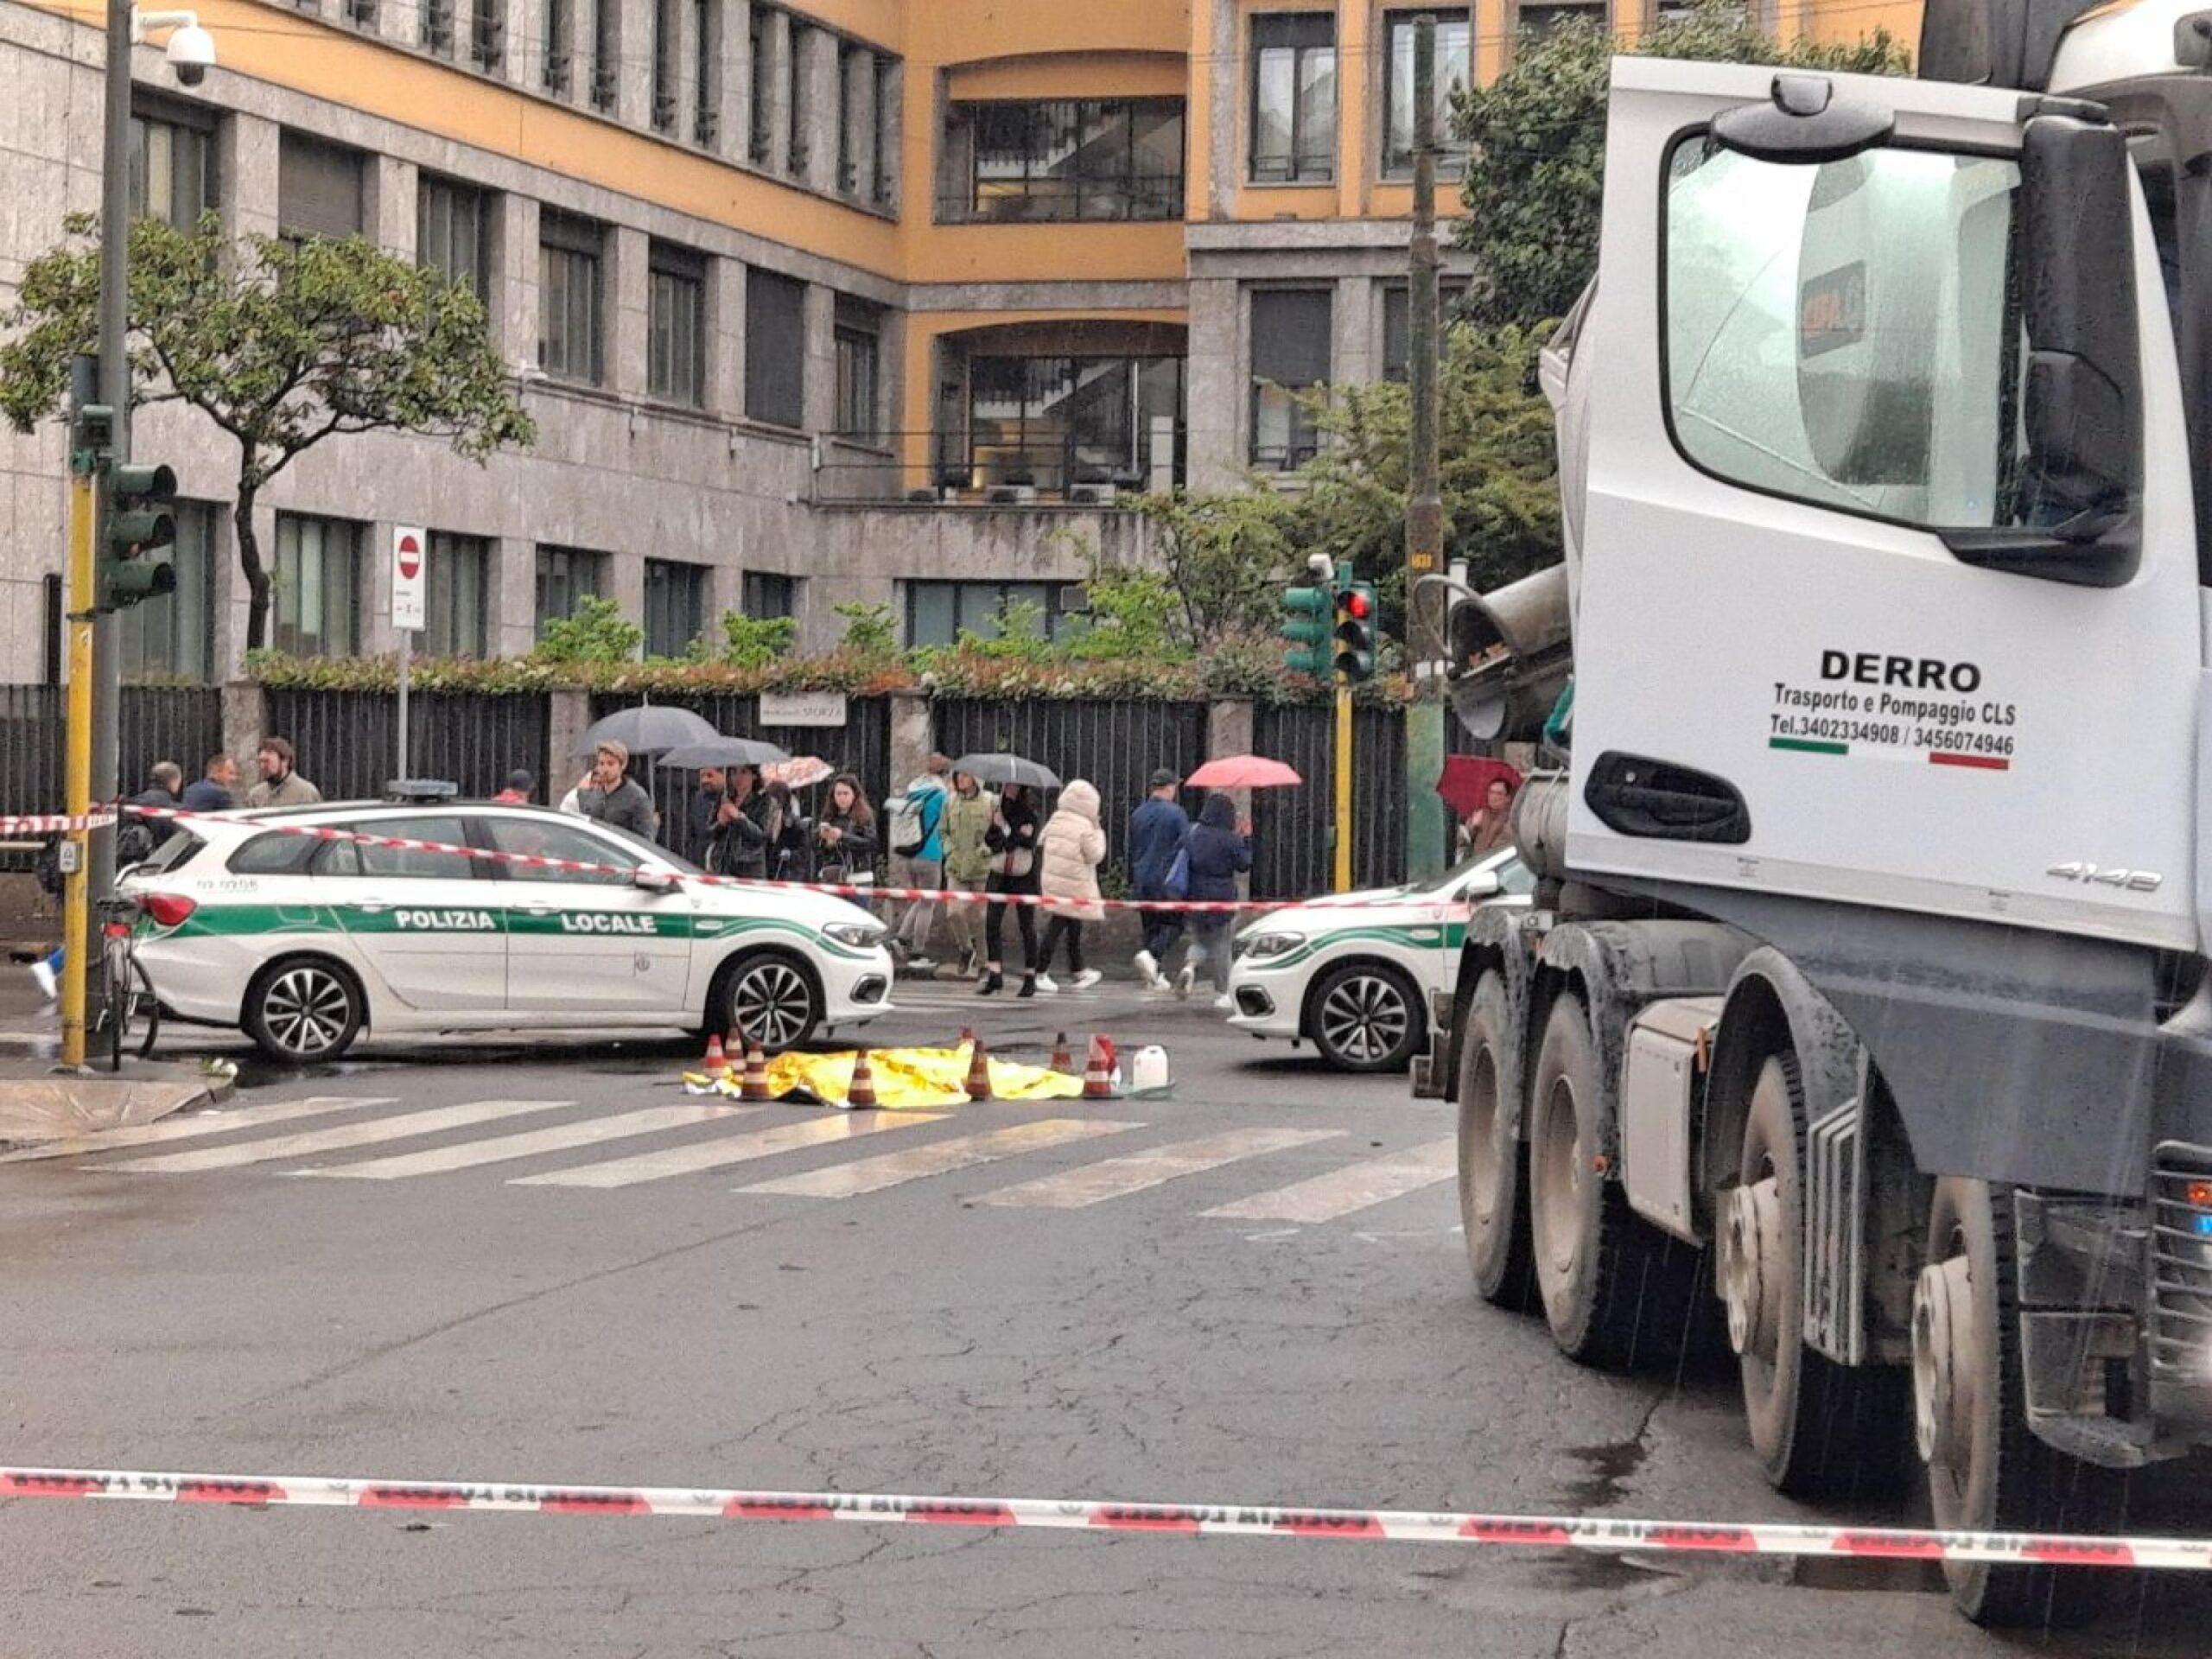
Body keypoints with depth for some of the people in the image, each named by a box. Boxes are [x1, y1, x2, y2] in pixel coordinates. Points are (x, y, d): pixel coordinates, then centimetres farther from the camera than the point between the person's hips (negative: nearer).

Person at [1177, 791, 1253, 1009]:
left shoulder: (1192, 833, -1)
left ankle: (1190, 966, -14)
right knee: (1220, 945, 9)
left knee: (1200, 941, 17)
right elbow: (1244, 864, -6)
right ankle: (1222, 994, 11)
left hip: (1194, 898, 3)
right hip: (1221, 899, -3)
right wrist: (1246, 840, 6)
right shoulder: (1229, 839, -13)